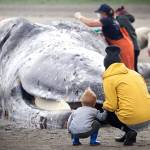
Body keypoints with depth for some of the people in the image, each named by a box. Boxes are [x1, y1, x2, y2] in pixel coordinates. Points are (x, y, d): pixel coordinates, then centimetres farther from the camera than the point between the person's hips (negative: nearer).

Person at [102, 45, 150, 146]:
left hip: (133, 121, -6)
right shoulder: (134, 73, 16)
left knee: (107, 114, 21)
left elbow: (111, 106, -6)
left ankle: (129, 130, 1)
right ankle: (130, 131, 19)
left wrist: (104, 106, 18)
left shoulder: (109, 79, -2)